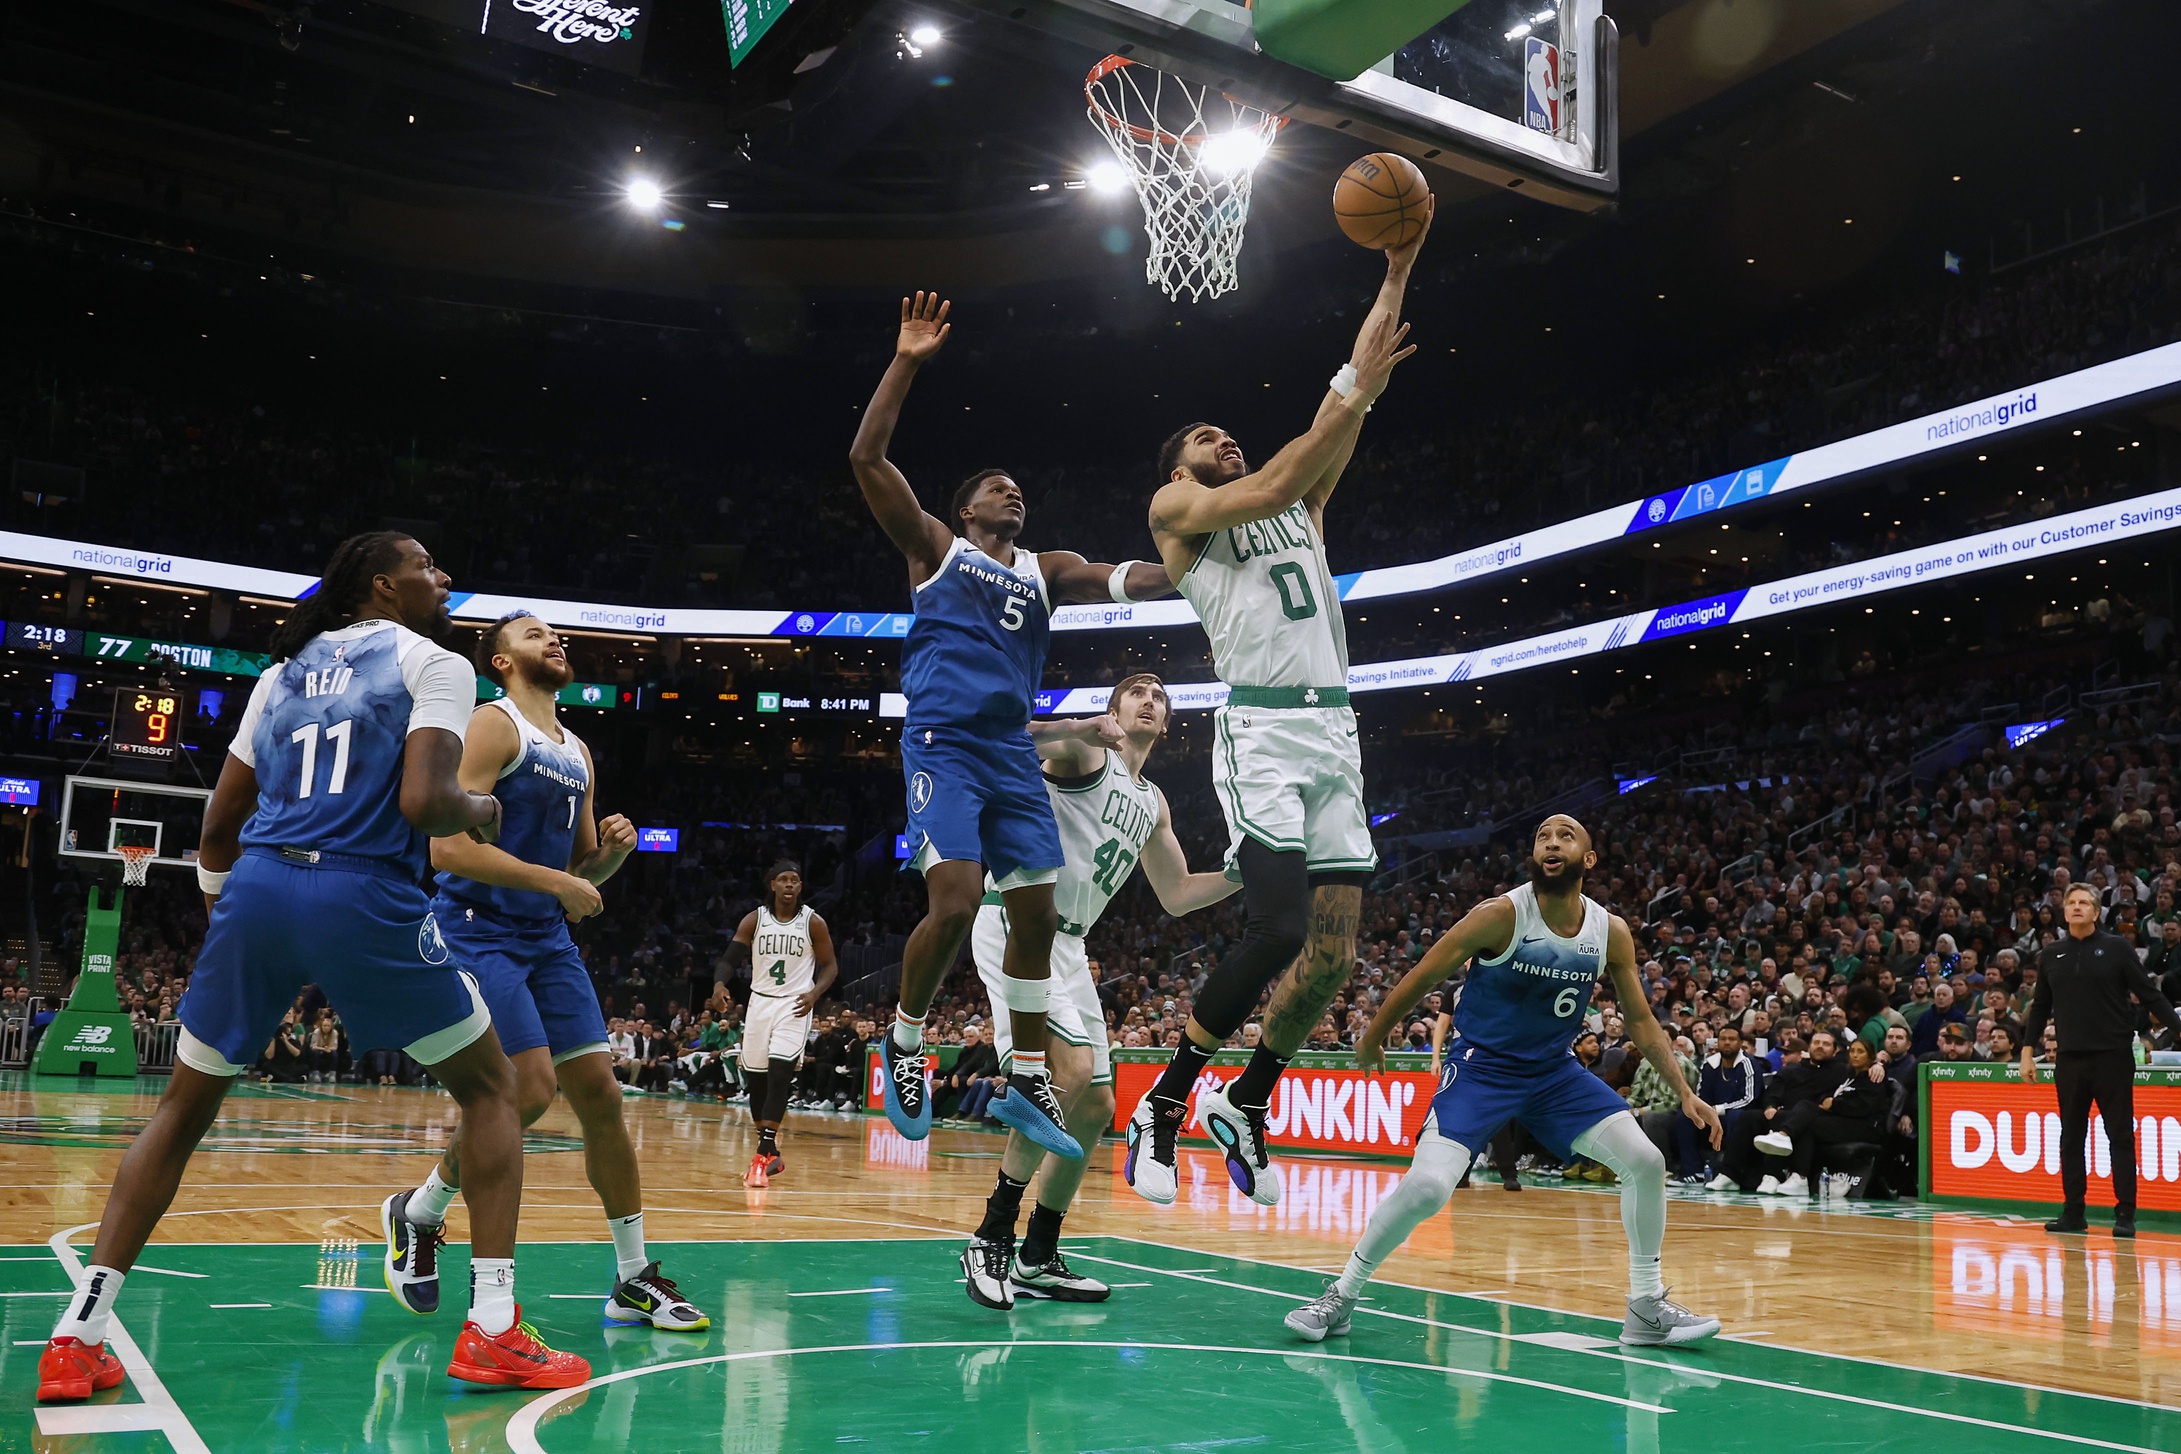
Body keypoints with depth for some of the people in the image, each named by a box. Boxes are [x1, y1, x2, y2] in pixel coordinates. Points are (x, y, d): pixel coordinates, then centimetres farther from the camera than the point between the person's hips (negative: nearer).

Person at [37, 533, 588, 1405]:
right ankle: (493, 1332, 3)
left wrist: (223, 912, 30)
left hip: (255, 887, 5)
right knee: (490, 1087, 11)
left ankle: (78, 1335, 14)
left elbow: (217, 826, 20)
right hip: (365, 898, -5)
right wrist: (480, 812, 9)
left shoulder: (283, 671, 22)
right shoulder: (434, 664, 5)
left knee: (185, 1107, 21)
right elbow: (422, 803, -11)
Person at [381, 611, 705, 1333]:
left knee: (600, 1095, 2)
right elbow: (449, 846, -20)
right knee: (531, 1090, -17)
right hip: (478, 930, -7)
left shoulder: (578, 753, 15)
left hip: (547, 939, 8)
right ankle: (416, 1217, 10)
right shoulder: (494, 725, -9)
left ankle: (634, 1280, 10)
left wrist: (612, 850, 1)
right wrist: (556, 880, -20)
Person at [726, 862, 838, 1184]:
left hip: (794, 1006, -3)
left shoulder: (813, 923, -4)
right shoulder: (754, 920, 0)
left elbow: (830, 966, 2)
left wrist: (815, 992, -16)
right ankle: (770, 1153, 22)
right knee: (755, 1080, 6)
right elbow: (731, 958, 0)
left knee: (779, 1076, -18)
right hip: (760, 1002, 3)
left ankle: (763, 1155, -16)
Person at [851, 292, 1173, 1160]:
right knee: (954, 903, -19)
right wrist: (906, 363, -6)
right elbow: (867, 458, -1)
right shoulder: (934, 546, 10)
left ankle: (1027, 1084, 14)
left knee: (1036, 915, 2)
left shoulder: (1045, 569, 22)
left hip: (1013, 753, 5)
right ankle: (905, 1041, 7)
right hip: (943, 741, -5)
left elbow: (1123, 581, 7)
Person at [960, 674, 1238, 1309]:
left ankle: (1038, 1258, 22)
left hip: (1067, 946, 9)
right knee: (1071, 1073, -25)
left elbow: (1177, 896, 26)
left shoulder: (1152, 803, 21)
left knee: (1095, 1108, 10)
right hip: (1017, 919, -9)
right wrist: (1076, 729, -38)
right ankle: (991, 1239, -15)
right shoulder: (1086, 750, -3)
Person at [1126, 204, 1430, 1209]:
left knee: (1333, 954, 3)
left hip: (1334, 731, 7)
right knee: (1279, 928, -20)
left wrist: (1397, 275, 15)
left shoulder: (1300, 508, 24)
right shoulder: (1177, 508, 8)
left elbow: (1354, 391, 19)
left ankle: (1245, 1109, 20)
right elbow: (1270, 487, -10)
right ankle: (1163, 1107, -3)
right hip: (1261, 730, -7)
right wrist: (1354, 394, -12)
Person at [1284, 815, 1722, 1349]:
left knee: (1646, 1163, -7)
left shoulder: (1611, 933, -6)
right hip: (1481, 1066, -5)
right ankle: (1342, 1296, -1)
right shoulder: (1502, 915, -19)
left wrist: (1685, 1093, 0)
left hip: (1555, 1070, 5)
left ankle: (1647, 1308, 11)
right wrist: (1371, 1041, -1)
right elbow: (1423, 976, -9)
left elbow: (1640, 1020, 6)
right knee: (1427, 1186, -22)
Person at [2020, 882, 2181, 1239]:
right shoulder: (2051, 956, 10)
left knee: (2121, 1136, -1)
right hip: (2069, 1059, 4)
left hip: (2113, 1056, -4)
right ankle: (2073, 1212, 14)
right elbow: (2041, 1007, 15)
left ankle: (2125, 1214, 4)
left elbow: (2149, 995, -2)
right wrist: (2028, 1052, 13)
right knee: (2071, 1138, 7)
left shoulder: (2117, 948, -1)